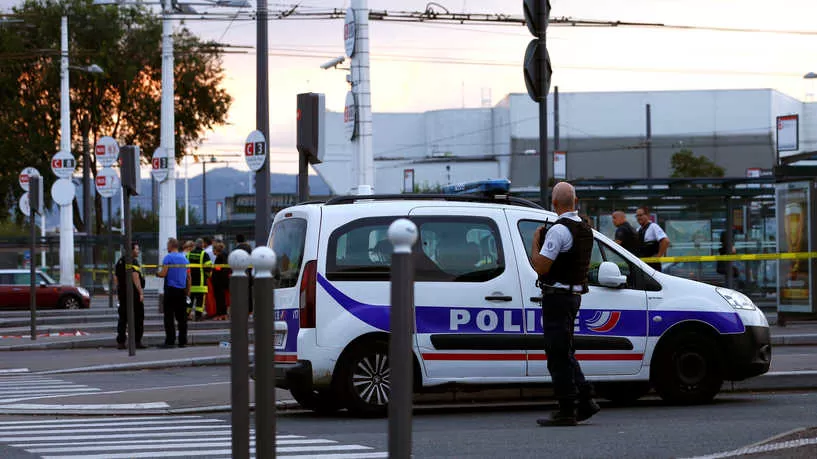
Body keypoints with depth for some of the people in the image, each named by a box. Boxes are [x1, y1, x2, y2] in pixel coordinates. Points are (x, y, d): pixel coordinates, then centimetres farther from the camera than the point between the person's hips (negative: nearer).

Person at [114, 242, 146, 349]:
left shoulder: (120, 261, 14)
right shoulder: (133, 261, -12)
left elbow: (116, 278, 19)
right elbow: (135, 277, -20)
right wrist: (141, 292, -19)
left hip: (122, 292, 8)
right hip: (133, 292, -8)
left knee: (123, 318, 9)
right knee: (138, 317, -1)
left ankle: (120, 342, 7)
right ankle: (137, 341, -3)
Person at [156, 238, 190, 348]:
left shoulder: (168, 257, -7)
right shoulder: (184, 258, 11)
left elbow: (163, 273, -15)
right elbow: (188, 276, 14)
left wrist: (157, 273, 7)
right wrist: (188, 290, 21)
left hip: (171, 289, -6)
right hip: (182, 290, 6)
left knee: (169, 317, -4)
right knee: (182, 317, 8)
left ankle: (170, 341, -9)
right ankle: (183, 341, 8)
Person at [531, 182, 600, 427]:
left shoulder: (559, 230, -18)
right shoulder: (585, 230, 12)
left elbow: (541, 267, -22)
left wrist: (535, 242, -6)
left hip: (557, 296, -9)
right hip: (575, 294, 9)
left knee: (558, 354, -5)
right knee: (564, 352, 18)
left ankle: (567, 411, -3)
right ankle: (585, 400, 15)